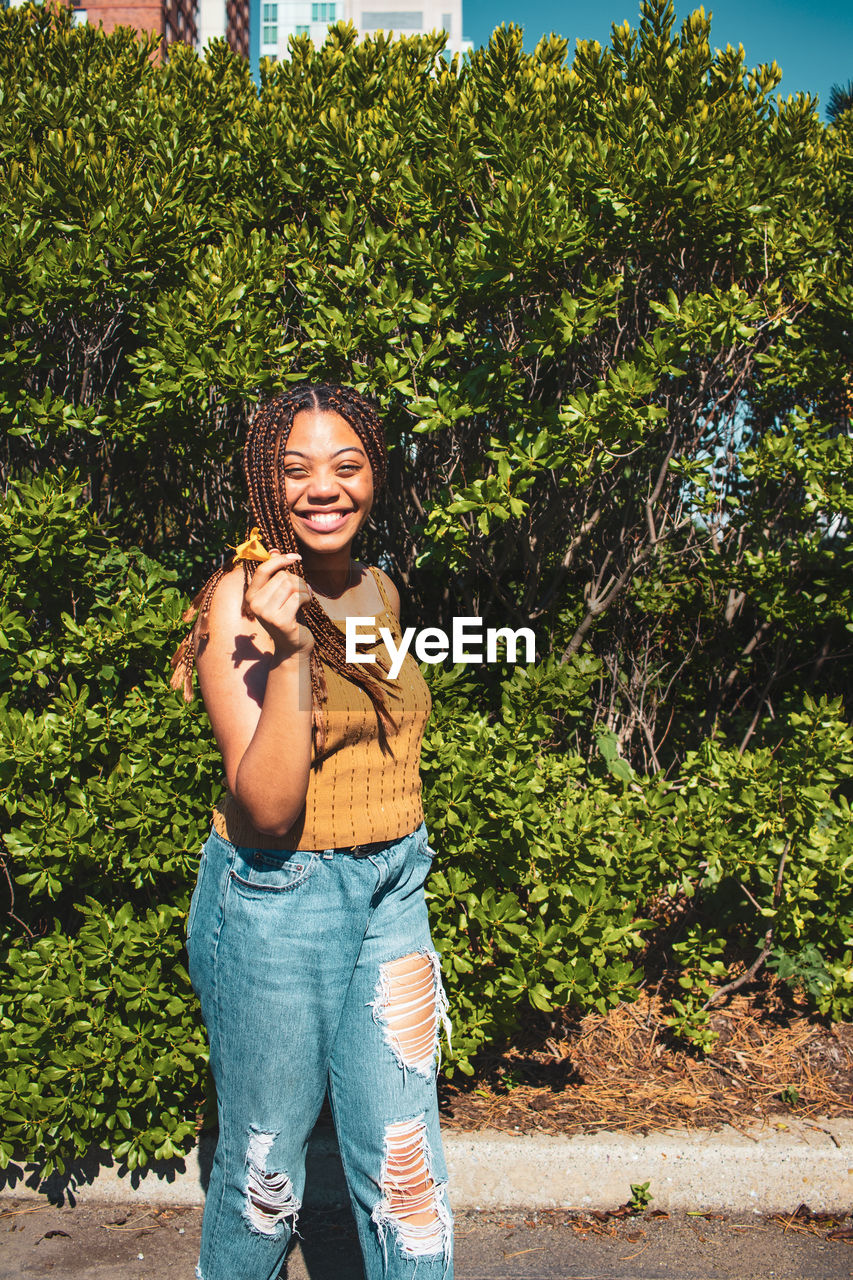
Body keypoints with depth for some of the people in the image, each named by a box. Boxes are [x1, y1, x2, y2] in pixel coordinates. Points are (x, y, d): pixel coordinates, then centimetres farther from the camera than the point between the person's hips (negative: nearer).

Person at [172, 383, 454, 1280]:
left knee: (403, 1167, 9)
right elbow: (264, 810, -22)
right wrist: (287, 654, -33)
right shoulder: (241, 599, -15)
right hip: (279, 900, -5)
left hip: (391, 889, 5)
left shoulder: (380, 591, 4)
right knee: (265, 1164, 14)